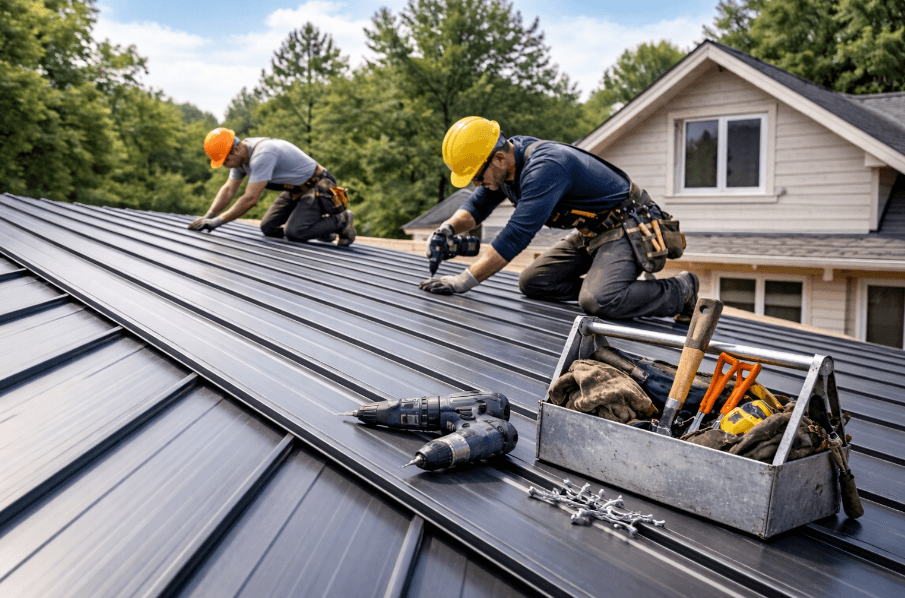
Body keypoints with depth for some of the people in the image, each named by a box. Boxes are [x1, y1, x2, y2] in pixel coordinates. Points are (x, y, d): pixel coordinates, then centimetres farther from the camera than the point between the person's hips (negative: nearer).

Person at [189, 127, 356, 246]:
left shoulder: (262, 155, -30)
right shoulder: (240, 154, 0)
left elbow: (250, 199, -31)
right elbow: (228, 189, 7)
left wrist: (217, 221, -26)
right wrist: (208, 217, -6)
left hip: (318, 188, -10)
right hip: (295, 190, 10)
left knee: (293, 233, -25)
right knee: (268, 228, 3)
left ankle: (341, 220, -5)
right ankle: (320, 225, 13)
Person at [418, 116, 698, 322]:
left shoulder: (544, 167, -32)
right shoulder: (507, 161, -2)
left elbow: (517, 235, -37)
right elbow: (478, 204, 12)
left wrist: (464, 281, -36)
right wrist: (450, 227, -10)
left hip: (627, 228, -9)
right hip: (590, 231, 9)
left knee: (598, 302, -30)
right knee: (531, 283, 2)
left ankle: (681, 290, -6)